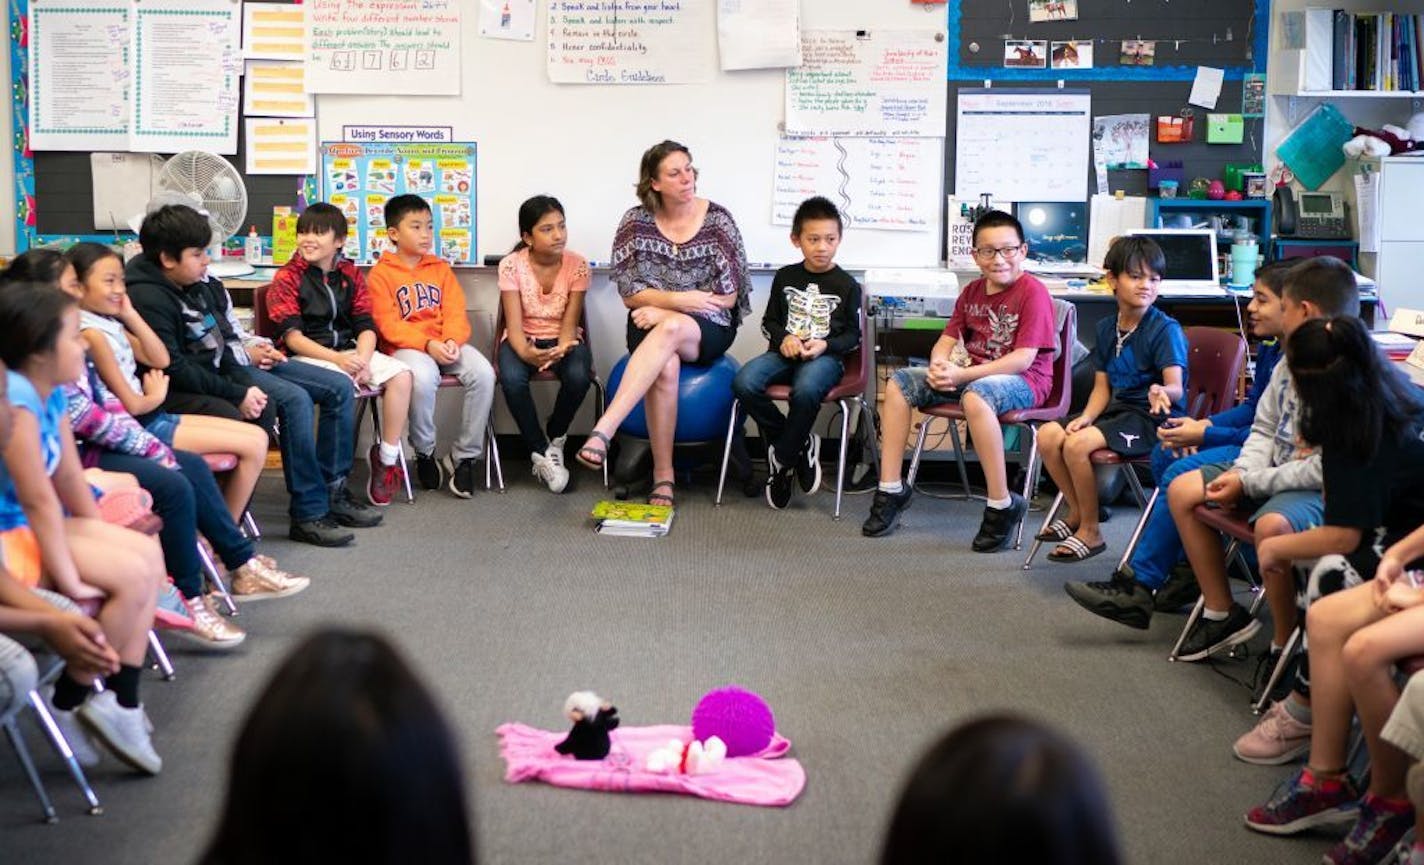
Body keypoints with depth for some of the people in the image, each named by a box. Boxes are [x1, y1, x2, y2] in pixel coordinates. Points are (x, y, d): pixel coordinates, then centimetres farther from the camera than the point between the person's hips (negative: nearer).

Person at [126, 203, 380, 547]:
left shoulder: (196, 281, 5)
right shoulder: (148, 299, -22)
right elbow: (175, 369, -26)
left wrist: (247, 352, 5)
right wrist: (237, 394, -26)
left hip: (232, 361, 10)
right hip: (204, 379, -9)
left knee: (340, 387, 3)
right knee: (294, 399, -29)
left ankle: (332, 489, 12)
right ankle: (308, 513, -21)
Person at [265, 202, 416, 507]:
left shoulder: (350, 275, 11)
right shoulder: (288, 278, -2)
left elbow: (366, 327, 5)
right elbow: (292, 335, -11)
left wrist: (362, 361, -16)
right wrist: (336, 359, -24)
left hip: (349, 350, 5)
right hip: (307, 356, -5)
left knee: (400, 374, -17)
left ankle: (388, 458, -8)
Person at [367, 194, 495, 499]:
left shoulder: (441, 269, 18)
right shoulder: (381, 273, 4)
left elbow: (455, 313, 7)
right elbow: (388, 325, -7)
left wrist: (452, 341, -16)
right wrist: (427, 344, -21)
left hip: (444, 344, 4)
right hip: (406, 347, -4)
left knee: (483, 373, -26)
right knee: (423, 378, -39)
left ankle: (464, 456, -11)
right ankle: (424, 452, -10)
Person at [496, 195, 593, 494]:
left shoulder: (577, 264, -11)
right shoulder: (511, 265, -13)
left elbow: (570, 321, -13)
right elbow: (514, 323, -17)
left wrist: (561, 349, -37)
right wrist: (526, 353, -39)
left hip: (563, 338, 1)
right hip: (524, 339, -1)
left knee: (578, 376, -33)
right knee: (512, 379, -35)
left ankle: (555, 438, -2)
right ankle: (540, 452, -13)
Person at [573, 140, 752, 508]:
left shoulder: (717, 219, -2)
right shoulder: (636, 221, 1)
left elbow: (728, 295, -4)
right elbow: (630, 294, -1)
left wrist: (664, 310, -12)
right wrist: (680, 300, -18)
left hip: (707, 331, -1)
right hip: (651, 326, 1)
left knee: (669, 330, -38)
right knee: (665, 368, -36)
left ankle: (604, 430, -48)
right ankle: (662, 475, -27)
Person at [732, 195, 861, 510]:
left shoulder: (846, 285, 6)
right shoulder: (785, 277, 13)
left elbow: (853, 334, 7)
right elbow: (769, 321, 16)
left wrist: (825, 345, -12)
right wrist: (784, 339, -6)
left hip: (825, 356, -3)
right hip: (785, 352, 3)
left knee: (805, 390, -39)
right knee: (743, 383, -28)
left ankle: (782, 460, -15)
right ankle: (801, 445, -12)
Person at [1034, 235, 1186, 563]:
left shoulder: (1166, 329, -13)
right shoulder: (1106, 328, 8)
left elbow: (1176, 386, -24)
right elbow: (1103, 388, 10)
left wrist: (1162, 392, -47)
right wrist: (1086, 417, -8)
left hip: (1155, 418, -7)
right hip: (1119, 410, 7)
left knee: (1078, 443, -25)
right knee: (1048, 435, -8)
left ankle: (1090, 532, -7)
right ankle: (1078, 512, 12)